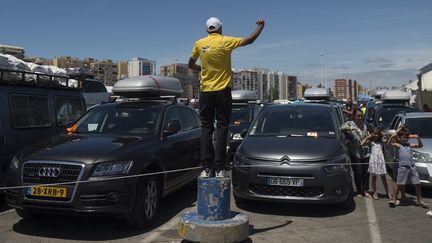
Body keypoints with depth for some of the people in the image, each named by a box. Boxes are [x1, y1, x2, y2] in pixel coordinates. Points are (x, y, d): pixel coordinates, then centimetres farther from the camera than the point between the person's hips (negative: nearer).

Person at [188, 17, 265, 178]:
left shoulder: (199, 44, 4)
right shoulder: (225, 41, -5)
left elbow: (191, 65, 14)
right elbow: (249, 40, 0)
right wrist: (260, 26, 15)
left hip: (205, 91, 3)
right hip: (222, 91, -3)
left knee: (206, 128, 6)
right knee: (222, 128, 1)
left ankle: (206, 167, 0)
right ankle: (219, 168, -2)